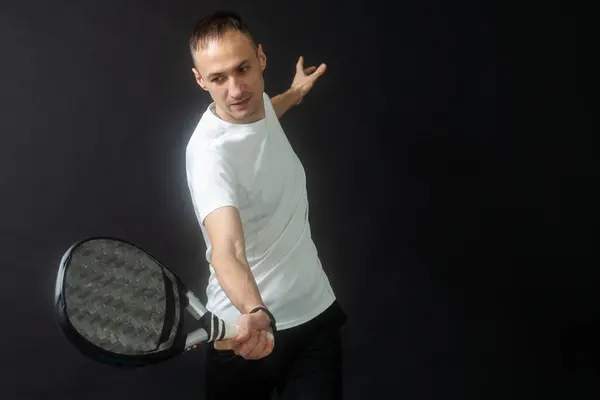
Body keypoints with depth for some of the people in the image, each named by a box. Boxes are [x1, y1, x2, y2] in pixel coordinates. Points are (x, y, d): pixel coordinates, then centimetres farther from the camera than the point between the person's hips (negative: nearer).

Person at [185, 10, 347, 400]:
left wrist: (294, 94, 37)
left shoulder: (259, 103, -2)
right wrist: (253, 312, -58)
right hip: (251, 330, -6)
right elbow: (227, 250, -41)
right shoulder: (210, 152, -26)